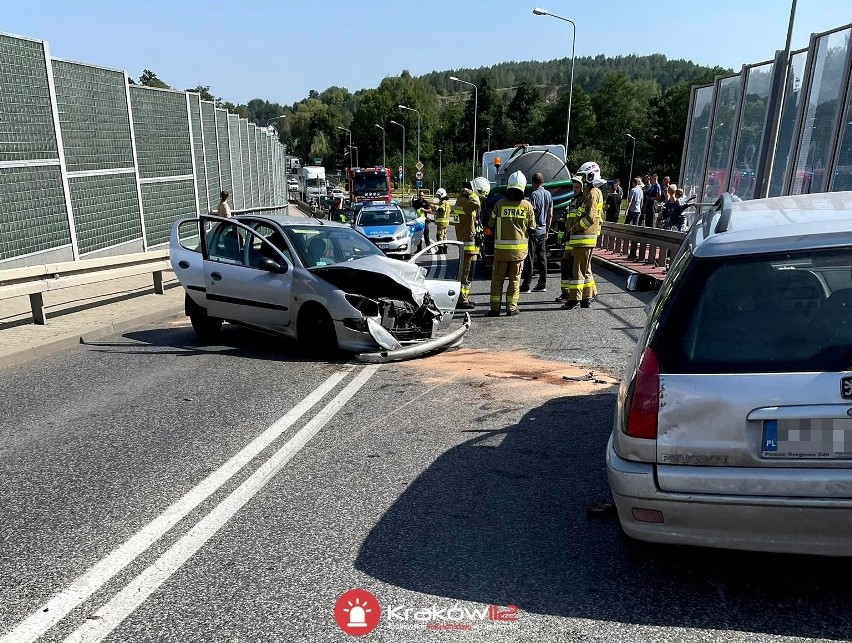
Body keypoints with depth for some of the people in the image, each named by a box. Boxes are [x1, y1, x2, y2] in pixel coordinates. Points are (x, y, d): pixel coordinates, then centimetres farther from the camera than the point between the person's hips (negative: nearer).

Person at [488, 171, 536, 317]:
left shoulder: (500, 204, -6)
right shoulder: (527, 205, -4)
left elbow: (491, 224, 4)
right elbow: (532, 227, 5)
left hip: (501, 247, -1)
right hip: (519, 248, 1)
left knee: (497, 277, 8)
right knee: (515, 278, 10)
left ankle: (495, 307, 8)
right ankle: (511, 307, 12)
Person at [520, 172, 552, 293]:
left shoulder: (534, 195, -14)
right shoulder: (548, 195, 9)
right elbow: (550, 215, 13)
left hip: (533, 231, -7)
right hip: (543, 231, 7)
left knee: (529, 259, -4)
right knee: (542, 257, 11)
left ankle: (525, 286, -2)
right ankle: (542, 285, 14)